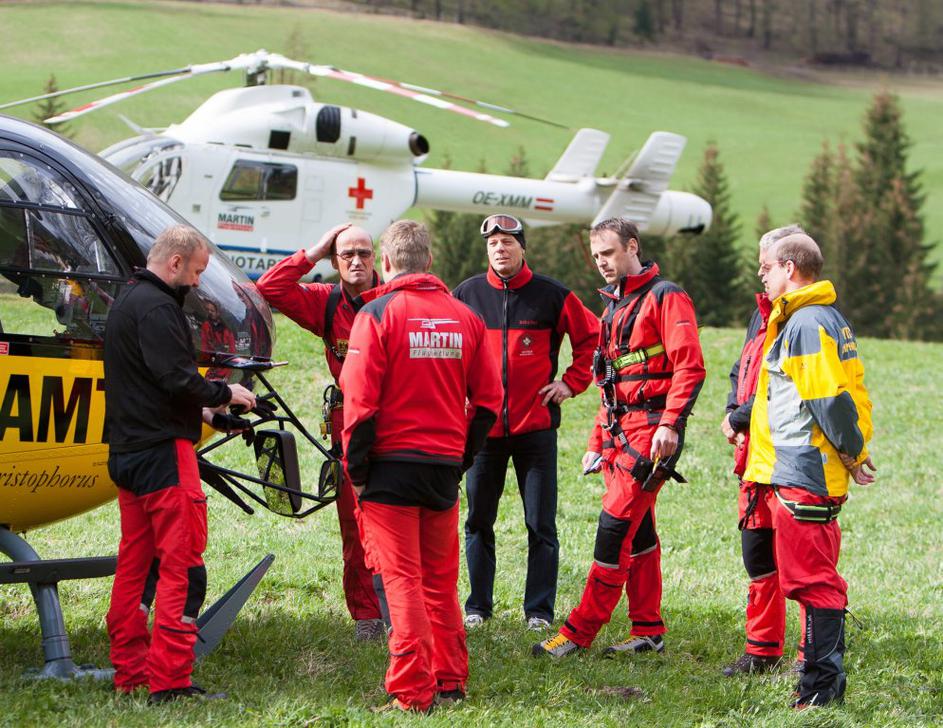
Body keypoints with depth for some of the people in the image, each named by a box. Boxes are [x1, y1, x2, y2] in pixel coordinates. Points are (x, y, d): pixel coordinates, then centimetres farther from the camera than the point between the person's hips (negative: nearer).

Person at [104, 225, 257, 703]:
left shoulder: (127, 302, 18)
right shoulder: (157, 308, -14)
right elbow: (178, 380, -21)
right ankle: (169, 681, -12)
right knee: (182, 564, -9)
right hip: (162, 452, -10)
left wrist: (200, 406, 18)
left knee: (135, 563, 13)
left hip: (125, 451, 10)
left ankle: (129, 672, 16)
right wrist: (224, 393, -5)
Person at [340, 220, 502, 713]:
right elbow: (488, 399, 8)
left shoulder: (377, 314, -9)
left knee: (402, 580, -1)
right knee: (441, 581, 15)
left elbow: (359, 399, -12)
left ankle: (412, 692, -3)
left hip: (392, 467, -4)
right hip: (446, 467, 4)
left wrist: (356, 470, -4)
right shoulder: (464, 317, 6)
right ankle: (450, 682, 20)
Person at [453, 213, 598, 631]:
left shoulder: (552, 296, -1)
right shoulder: (465, 295, 4)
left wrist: (572, 382, 3)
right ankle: (477, 606, 16)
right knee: (478, 521, 7)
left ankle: (539, 610, 7)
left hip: (536, 425, -2)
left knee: (541, 524, 1)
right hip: (482, 425, 2)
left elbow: (591, 338, 10)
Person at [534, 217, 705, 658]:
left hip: (651, 427, -9)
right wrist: (597, 442, 22)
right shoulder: (615, 305, 20)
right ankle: (648, 631, 16)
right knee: (637, 530, 11)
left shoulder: (664, 297, -8)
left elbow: (689, 366, -16)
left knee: (615, 526, -10)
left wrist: (670, 424, -25)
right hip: (619, 429, 9)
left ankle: (580, 632, -9)